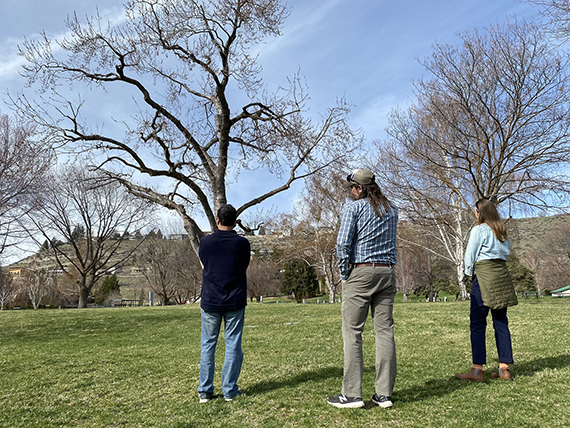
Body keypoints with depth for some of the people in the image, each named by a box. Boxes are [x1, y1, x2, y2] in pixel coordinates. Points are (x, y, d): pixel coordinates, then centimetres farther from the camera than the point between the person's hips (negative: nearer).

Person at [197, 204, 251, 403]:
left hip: (210, 302, 1)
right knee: (233, 346, 6)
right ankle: (229, 390, 11)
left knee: (208, 346, 11)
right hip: (235, 302, -1)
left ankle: (205, 391, 14)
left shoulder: (205, 242, -2)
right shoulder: (242, 243, -5)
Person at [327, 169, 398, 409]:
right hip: (387, 272, 6)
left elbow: (343, 243, -10)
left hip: (360, 272, -6)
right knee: (385, 331, 5)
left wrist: (344, 275, -3)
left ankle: (352, 394, -1)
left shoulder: (354, 207, -3)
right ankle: (384, 393, 9)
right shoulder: (391, 210, 15)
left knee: (352, 332, -2)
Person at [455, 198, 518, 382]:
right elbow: (506, 252, 17)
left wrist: (470, 272, 11)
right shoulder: (502, 231, 14)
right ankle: (504, 368, 11)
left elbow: (470, 255, -4)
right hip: (503, 274, 7)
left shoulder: (479, 230, -5)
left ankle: (477, 370, -8)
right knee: (501, 321, 8)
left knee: (477, 322, -6)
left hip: (484, 274, -7)